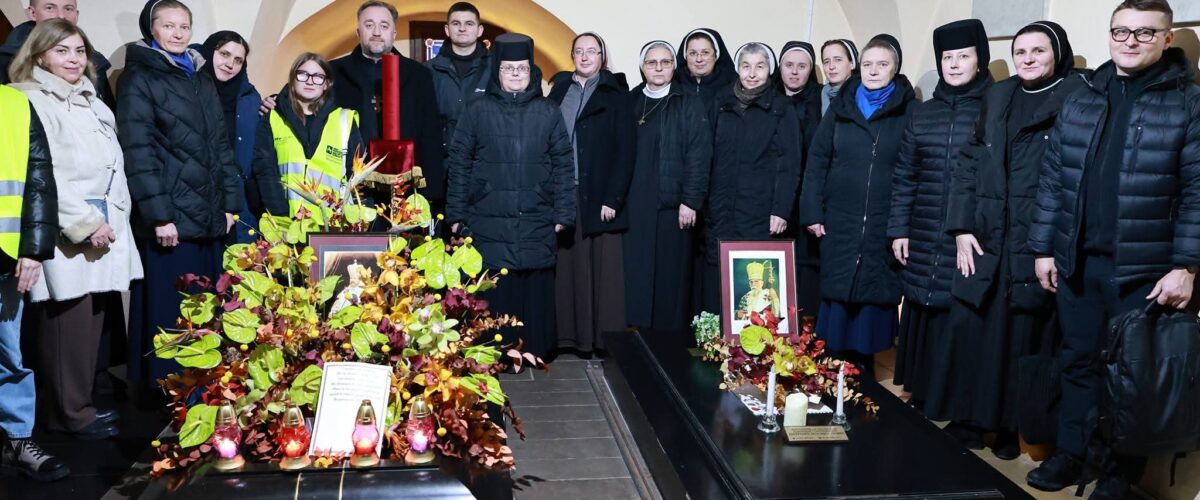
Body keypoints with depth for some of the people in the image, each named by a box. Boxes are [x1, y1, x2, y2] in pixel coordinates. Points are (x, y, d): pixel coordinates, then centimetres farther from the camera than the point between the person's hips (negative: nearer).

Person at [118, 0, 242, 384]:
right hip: (170, 216, -6)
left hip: (209, 215, 6)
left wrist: (230, 202, 10)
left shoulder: (202, 79, 18)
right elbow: (138, 151, -10)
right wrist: (159, 214, -17)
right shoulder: (138, 79, -1)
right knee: (168, 313, -3)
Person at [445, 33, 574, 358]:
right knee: (491, 295, -1)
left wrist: (563, 214, 1)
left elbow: (563, 166, 7)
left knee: (533, 293, 3)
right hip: (487, 225, -1)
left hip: (536, 225, 1)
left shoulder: (549, 113, 8)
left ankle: (534, 354, 15)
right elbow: (458, 163, 5)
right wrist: (456, 214, 1)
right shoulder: (477, 111, 6)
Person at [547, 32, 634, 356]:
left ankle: (606, 336, 6)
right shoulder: (558, 90, 13)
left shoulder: (615, 95, 4)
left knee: (602, 266, -1)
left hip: (600, 197, -2)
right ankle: (571, 334, 9)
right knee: (569, 265, 2)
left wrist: (613, 198, -10)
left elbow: (625, 151, -2)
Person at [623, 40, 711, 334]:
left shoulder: (689, 105, 4)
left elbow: (699, 155, -3)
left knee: (672, 278, -2)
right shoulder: (630, 103, 13)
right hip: (636, 206, 3)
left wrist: (691, 200, -11)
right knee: (637, 276, 1)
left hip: (673, 206, -3)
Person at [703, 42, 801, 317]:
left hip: (761, 215, -3)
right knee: (717, 281, 1)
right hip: (722, 212, 3)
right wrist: (704, 201, 8)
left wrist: (781, 211, -10)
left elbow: (789, 166, -2)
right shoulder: (723, 106, 14)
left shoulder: (781, 109, 3)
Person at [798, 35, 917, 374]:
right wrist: (812, 212, -1)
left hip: (884, 226, -2)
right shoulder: (840, 106, 8)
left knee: (874, 295, 3)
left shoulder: (910, 110, 1)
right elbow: (817, 160, 6)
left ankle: (862, 369, 14)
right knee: (837, 296, 5)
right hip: (839, 221, 2)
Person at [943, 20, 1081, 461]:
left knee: (1022, 334, 2)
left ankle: (1010, 425, 16)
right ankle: (972, 417, 20)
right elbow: (968, 164, 11)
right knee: (971, 328, 6)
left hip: (1039, 243, -4)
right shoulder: (997, 98, 14)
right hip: (984, 241, 4)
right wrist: (961, 228, 1)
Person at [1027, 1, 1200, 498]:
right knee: (1079, 361, 13)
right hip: (1077, 262, 4)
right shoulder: (1079, 102, 8)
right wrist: (1043, 248, 6)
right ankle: (1070, 453, 26)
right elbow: (1052, 179, 9)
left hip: (1145, 270, -3)